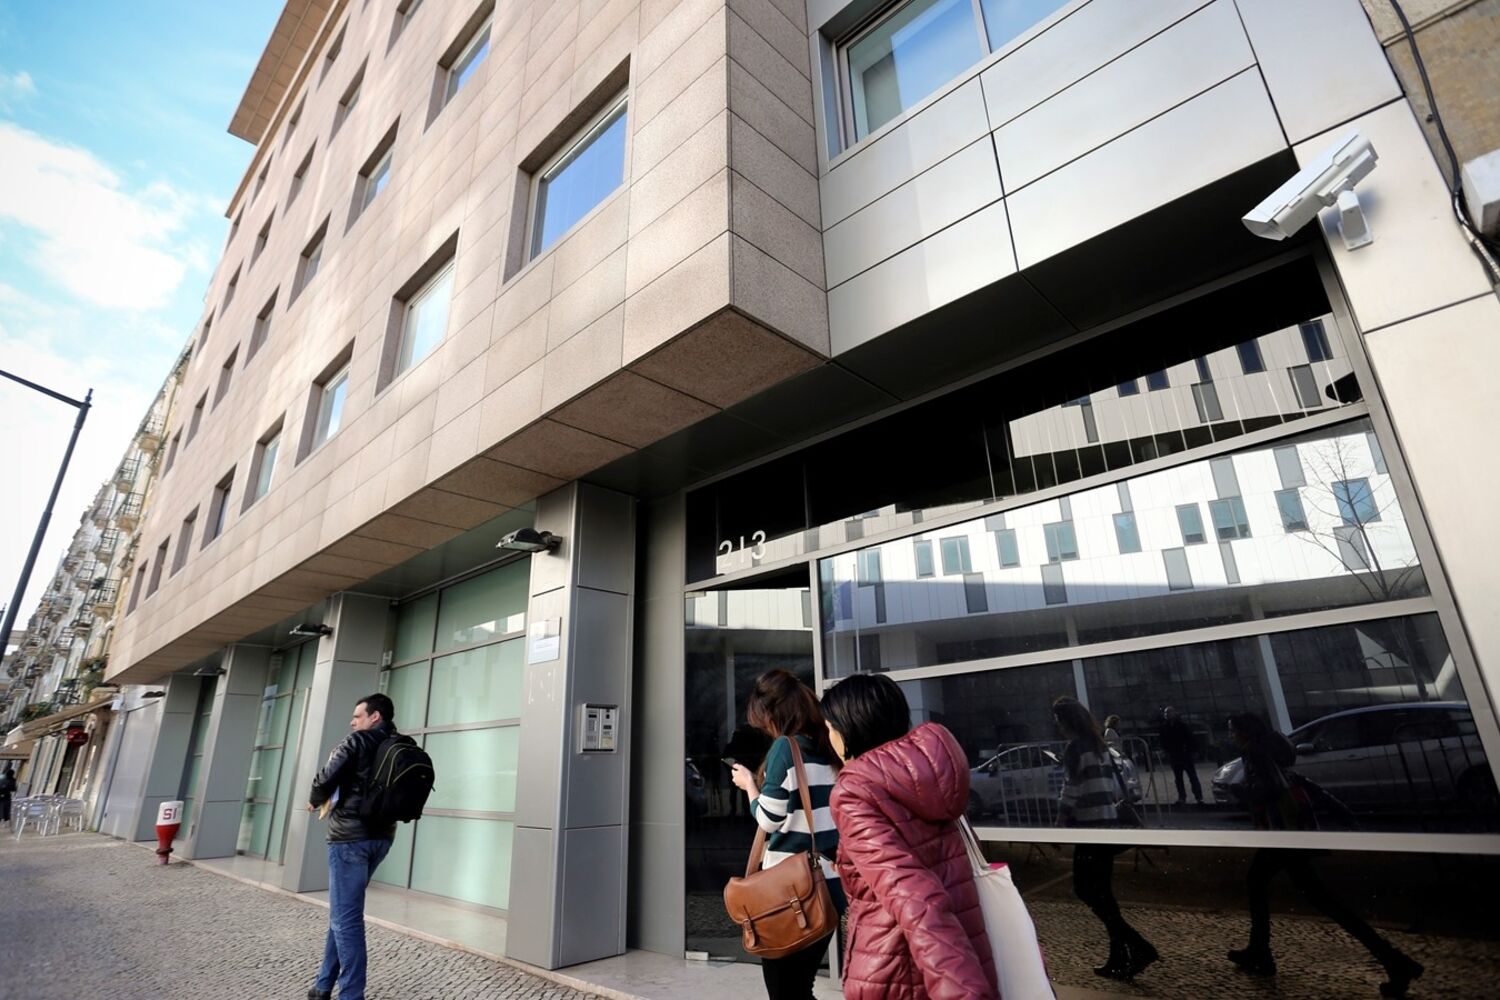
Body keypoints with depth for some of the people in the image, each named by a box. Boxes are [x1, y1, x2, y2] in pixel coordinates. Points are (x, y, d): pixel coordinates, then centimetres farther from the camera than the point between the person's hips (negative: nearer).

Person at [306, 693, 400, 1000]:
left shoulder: (357, 741, -9)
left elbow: (326, 779, -14)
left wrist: (315, 801, 9)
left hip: (351, 836, -7)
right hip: (381, 836, 8)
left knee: (345, 919, -1)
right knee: (343, 913, 21)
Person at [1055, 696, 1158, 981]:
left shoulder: (1075, 748, -13)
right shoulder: (1099, 745, 13)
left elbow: (1070, 793, -15)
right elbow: (1115, 788, 16)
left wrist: (1061, 824, -5)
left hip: (1090, 827, -9)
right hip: (1108, 824, 9)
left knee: (1085, 889, -1)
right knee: (1102, 891, 14)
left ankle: (1138, 946, -5)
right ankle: (1120, 958, 18)